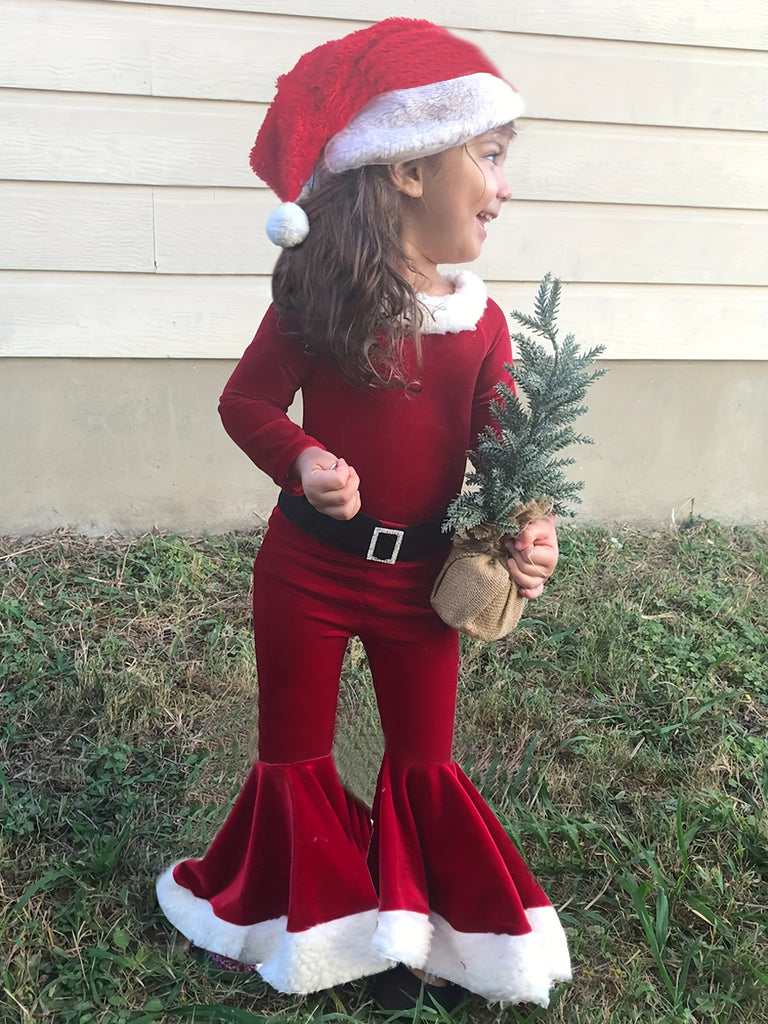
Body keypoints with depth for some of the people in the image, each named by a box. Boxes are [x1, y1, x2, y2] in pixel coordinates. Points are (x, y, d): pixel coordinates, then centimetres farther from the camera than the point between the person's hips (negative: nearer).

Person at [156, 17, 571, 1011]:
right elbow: (248, 399, -7)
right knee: (296, 754, 15)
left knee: (425, 756, 16)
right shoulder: (321, 297, -14)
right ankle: (311, 924, 41)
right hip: (310, 567, -3)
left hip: (423, 574, 4)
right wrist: (301, 461, -26)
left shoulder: (481, 317, -2)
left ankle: (414, 928, 39)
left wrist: (528, 530, -18)